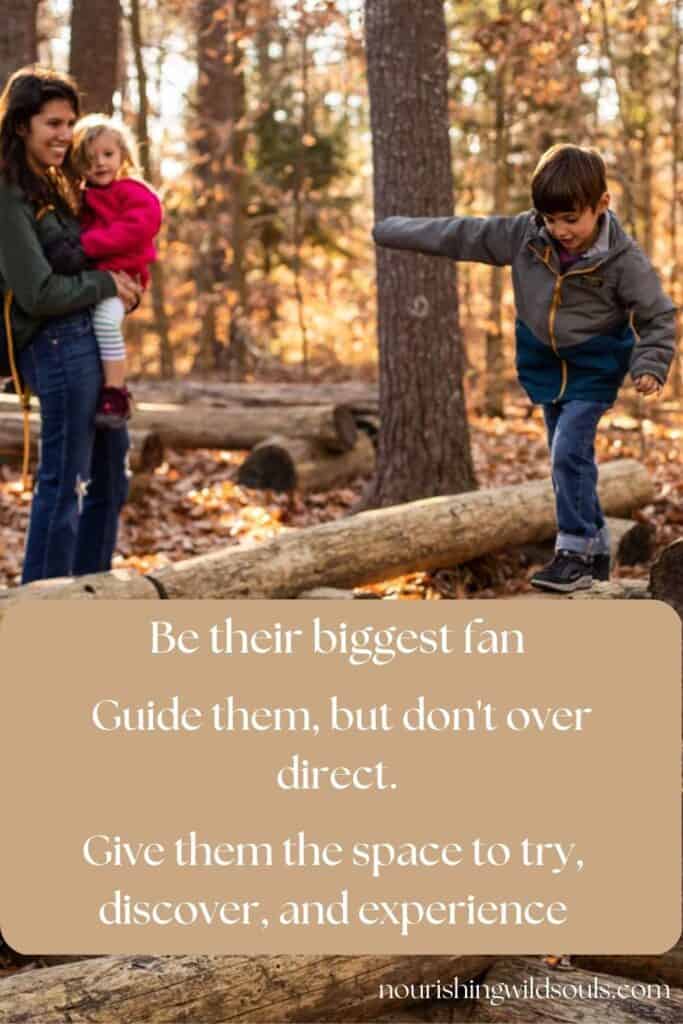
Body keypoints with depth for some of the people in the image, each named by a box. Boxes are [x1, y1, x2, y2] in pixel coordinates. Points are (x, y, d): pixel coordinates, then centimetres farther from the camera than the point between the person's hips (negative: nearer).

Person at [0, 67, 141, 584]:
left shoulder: (50, 186, 15)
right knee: (64, 483, -5)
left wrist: (125, 288, 6)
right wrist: (106, 284, -8)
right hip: (59, 347, -10)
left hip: (88, 341, 10)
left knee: (110, 476, 17)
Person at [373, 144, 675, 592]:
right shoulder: (523, 235, -12)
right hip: (547, 365, 5)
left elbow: (659, 316, -12)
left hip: (594, 368, -5)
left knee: (569, 453, -17)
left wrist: (649, 366, -26)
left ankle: (575, 552, -9)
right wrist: (390, 231, -2)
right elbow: (461, 235, -6)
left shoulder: (624, 258, -21)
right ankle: (596, 548, 22)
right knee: (571, 459, 11)